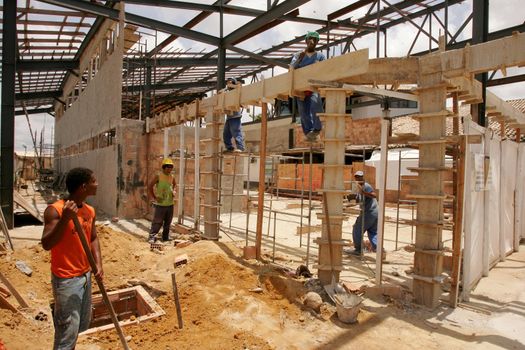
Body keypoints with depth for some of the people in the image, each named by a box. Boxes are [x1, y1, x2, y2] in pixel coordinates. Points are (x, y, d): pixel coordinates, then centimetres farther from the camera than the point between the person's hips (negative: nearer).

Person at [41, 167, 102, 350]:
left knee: (83, 325, 19)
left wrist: (98, 263, 0)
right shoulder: (55, 210, -18)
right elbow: (46, 244, -24)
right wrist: (65, 219, -35)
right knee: (68, 331, 2)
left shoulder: (90, 211, 3)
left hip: (86, 275, 7)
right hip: (66, 279, -7)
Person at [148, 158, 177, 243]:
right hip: (160, 204, -5)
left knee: (168, 223, 12)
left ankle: (166, 238, 23)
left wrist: (174, 191, 4)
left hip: (170, 204, 5)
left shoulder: (172, 177, 6)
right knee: (157, 222, -8)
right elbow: (150, 186, -6)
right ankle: (152, 237, 0)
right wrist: (154, 197, -9)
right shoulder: (158, 176, -8)